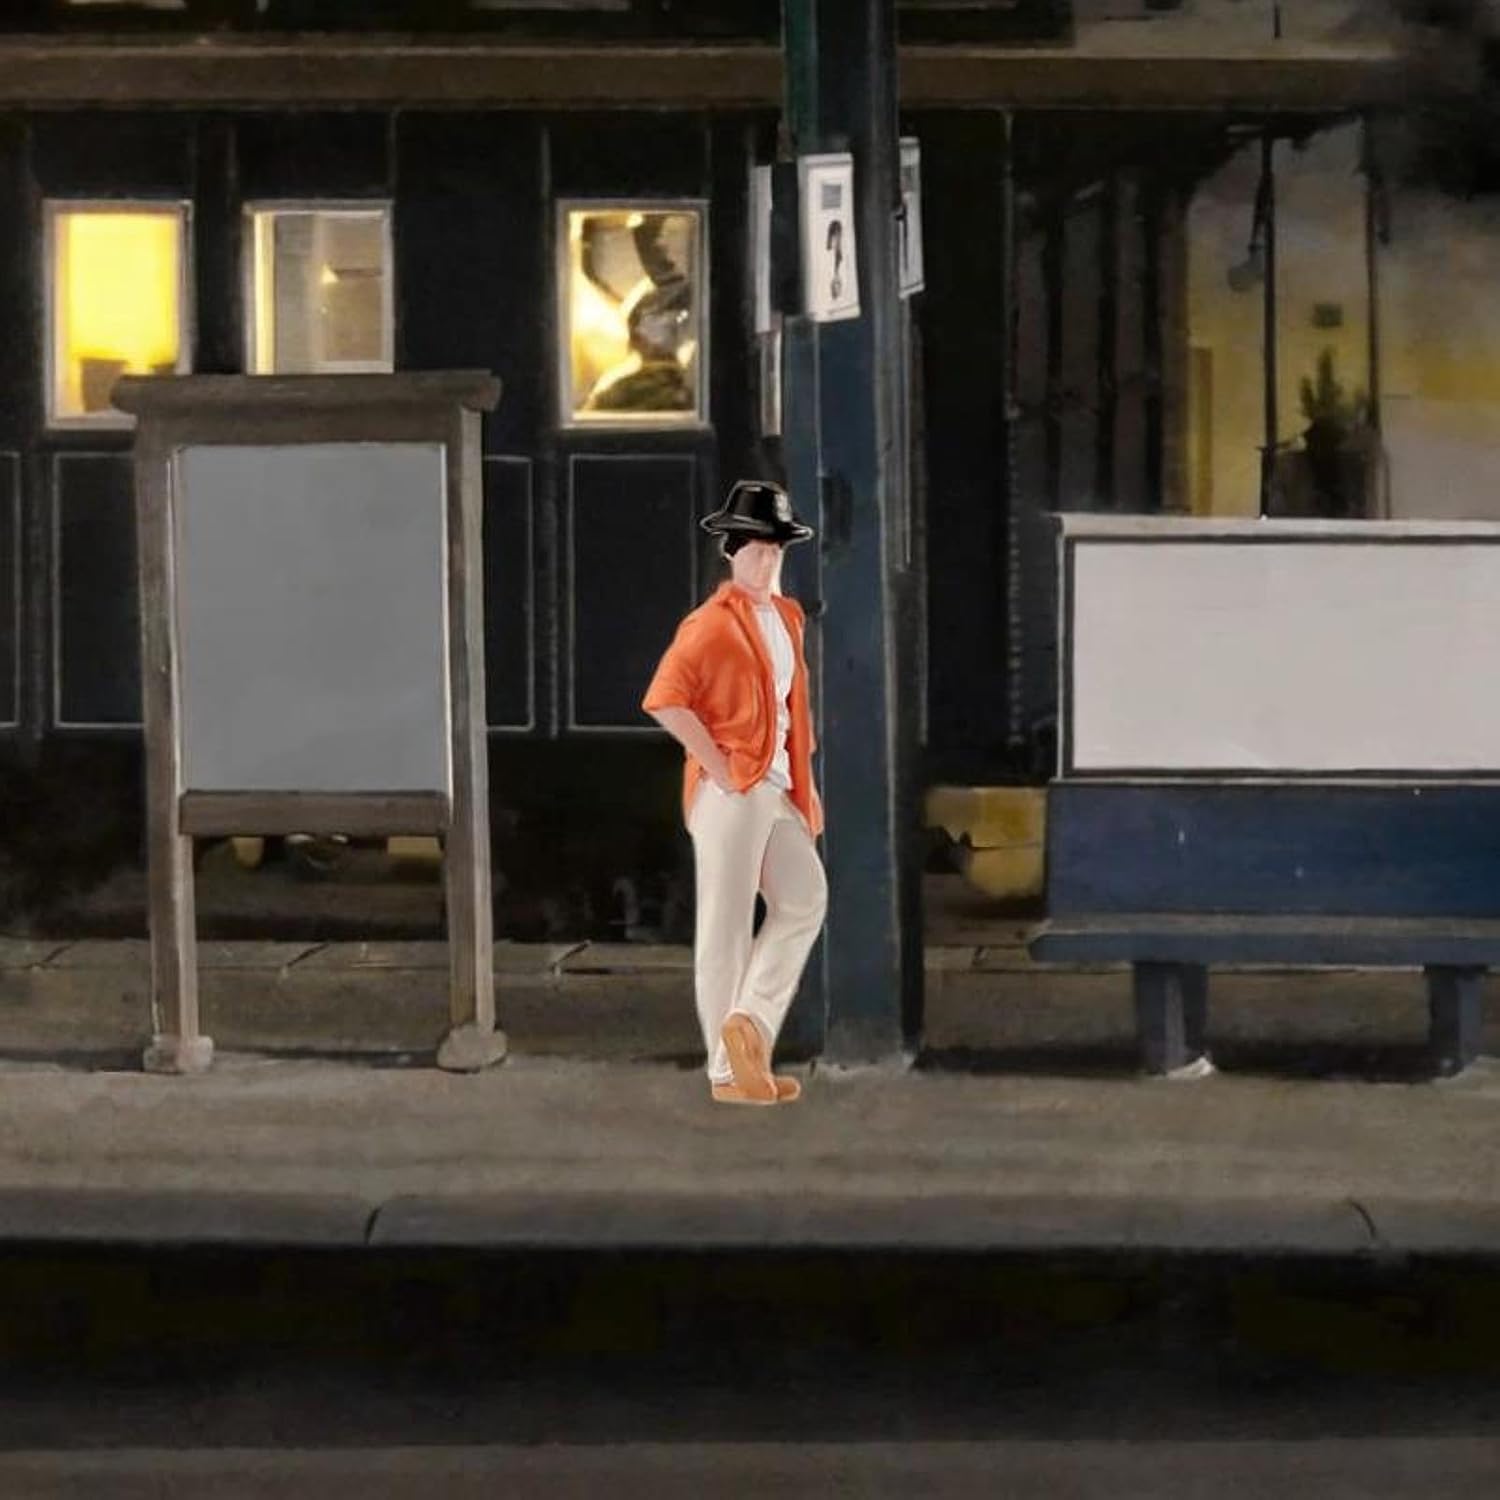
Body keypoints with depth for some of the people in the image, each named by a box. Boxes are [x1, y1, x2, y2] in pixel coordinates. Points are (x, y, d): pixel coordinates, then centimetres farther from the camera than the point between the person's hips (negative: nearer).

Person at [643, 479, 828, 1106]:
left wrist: (803, 780, 16)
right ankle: (729, 1072, 3)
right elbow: (665, 701, -21)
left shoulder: (786, 617, 15)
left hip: (777, 790, 8)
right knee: (726, 927, -2)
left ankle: (749, 1022, 2)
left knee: (805, 899, 0)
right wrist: (720, 768, -19)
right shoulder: (711, 624, -11)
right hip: (731, 791, -8)